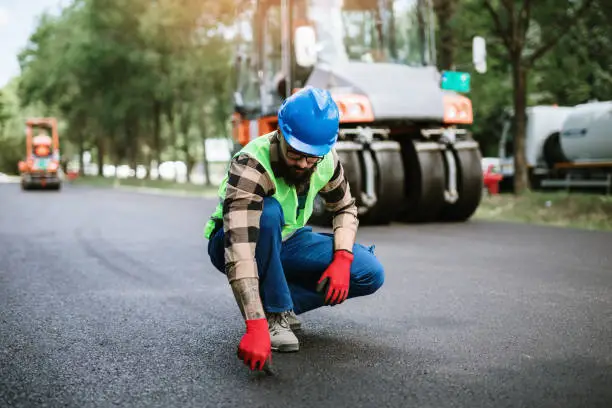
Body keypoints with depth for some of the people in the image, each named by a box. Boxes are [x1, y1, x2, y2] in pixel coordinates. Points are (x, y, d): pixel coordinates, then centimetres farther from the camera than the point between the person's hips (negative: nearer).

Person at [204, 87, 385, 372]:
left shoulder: (327, 160, -15)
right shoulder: (250, 166, -34)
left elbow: (345, 208, 4)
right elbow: (240, 249, -45)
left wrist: (342, 260, -15)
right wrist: (255, 326, -53)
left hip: (286, 242, 5)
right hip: (234, 242, -5)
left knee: (370, 273, -12)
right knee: (268, 212, -39)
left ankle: (279, 305, -2)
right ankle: (273, 315, -22)